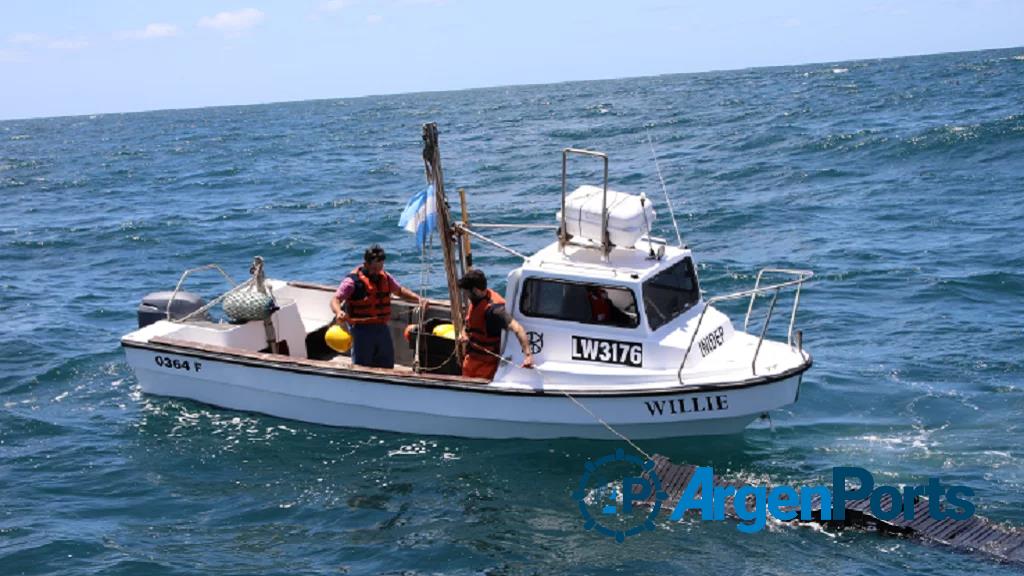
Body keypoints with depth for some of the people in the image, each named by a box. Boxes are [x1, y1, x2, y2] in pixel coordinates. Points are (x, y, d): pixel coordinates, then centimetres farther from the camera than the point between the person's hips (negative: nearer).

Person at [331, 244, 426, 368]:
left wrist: (418, 299, 8)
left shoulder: (385, 277, 9)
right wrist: (338, 312, -41)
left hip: (382, 329, 6)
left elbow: (399, 290, 24)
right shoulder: (353, 280, -11)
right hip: (362, 330, -6)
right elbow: (335, 300, -18)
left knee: (387, 367, 15)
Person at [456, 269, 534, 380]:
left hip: (485, 363, -9)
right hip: (471, 358, 9)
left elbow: (517, 329, -37)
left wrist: (528, 354, -48)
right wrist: (463, 334, -5)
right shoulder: (475, 300, 0)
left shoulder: (493, 309, -28)